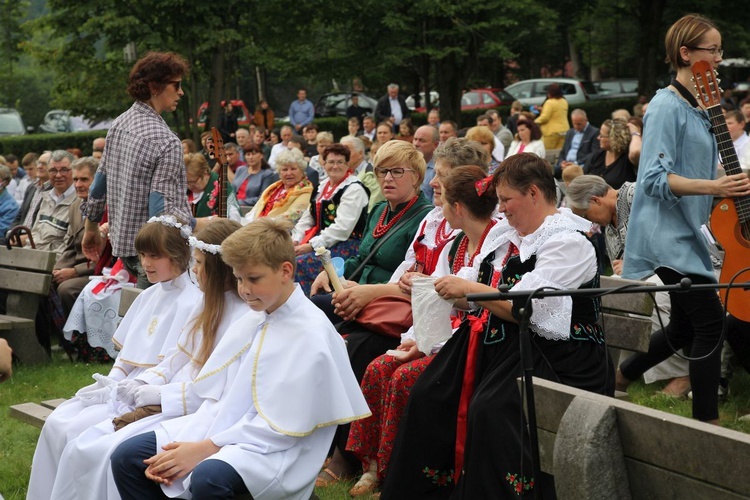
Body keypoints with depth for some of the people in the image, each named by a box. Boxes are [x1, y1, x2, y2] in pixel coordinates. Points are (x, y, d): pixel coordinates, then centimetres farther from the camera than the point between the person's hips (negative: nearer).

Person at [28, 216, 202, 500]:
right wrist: (111, 380, -1)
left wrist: (118, 389, -16)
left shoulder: (190, 303, -11)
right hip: (122, 386, 8)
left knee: (75, 432, -21)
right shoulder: (149, 296, 16)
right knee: (56, 423, -8)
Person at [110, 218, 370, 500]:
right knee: (127, 458, -2)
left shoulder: (311, 335, -13)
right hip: (228, 430, 8)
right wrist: (182, 446, -4)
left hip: (273, 451, -8)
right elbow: (223, 396, 11)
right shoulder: (251, 325, 13)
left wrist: (205, 449, -18)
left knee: (209, 477, -37)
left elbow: (280, 427, -17)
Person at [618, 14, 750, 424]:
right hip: (667, 233, -10)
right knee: (710, 319, -11)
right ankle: (707, 422, -5)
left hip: (687, 232, 10)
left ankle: (617, 381, 29)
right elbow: (654, 179, -22)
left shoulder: (699, 107, 13)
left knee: (686, 328, 14)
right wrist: (712, 187, -31)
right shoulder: (667, 107, -15)